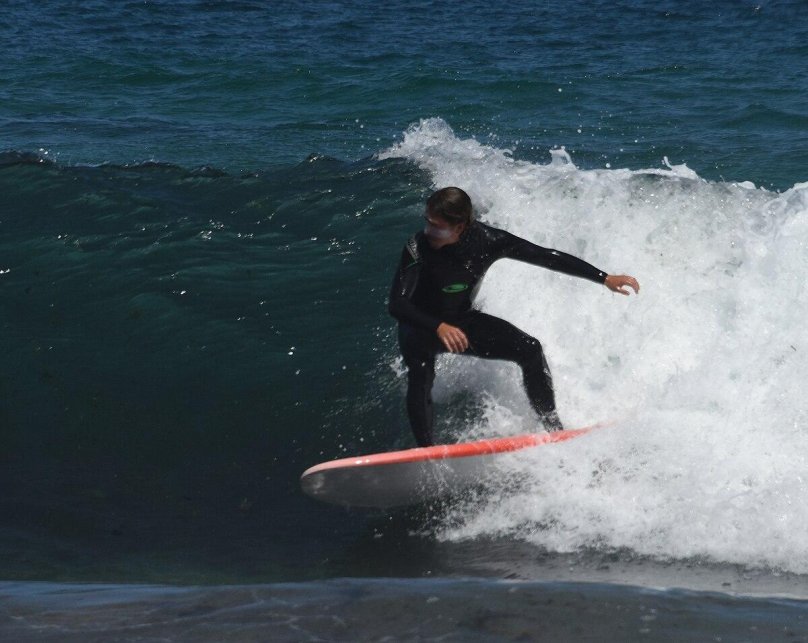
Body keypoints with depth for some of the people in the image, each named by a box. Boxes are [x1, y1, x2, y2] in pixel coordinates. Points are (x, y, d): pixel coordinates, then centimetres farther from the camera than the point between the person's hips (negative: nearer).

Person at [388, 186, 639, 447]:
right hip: (420, 326, -3)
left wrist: (605, 279, -16)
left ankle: (553, 428, -2)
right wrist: (438, 327, -55)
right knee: (420, 376, -35)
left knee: (530, 350, -14)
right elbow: (397, 304, -36)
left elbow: (547, 257, -14)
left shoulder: (486, 240, -21)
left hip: (462, 320, 3)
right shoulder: (418, 248, -29)